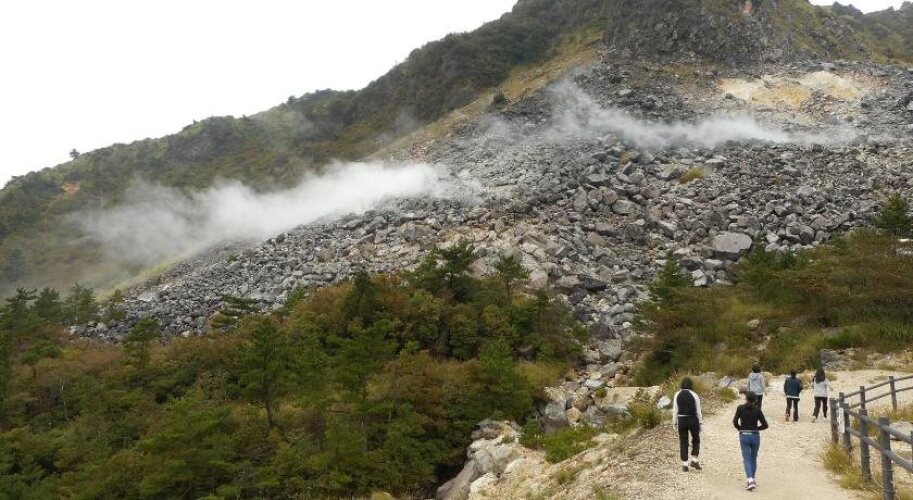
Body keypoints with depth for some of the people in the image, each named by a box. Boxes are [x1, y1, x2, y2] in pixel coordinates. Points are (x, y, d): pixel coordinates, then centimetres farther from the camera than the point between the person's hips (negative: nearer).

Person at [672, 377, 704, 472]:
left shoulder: (677, 395, -1)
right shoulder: (694, 395, -7)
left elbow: (675, 410, 1)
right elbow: (698, 410, -4)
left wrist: (675, 422, 8)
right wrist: (700, 422, 5)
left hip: (681, 420, 2)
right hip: (693, 420, -2)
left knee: (683, 442, 8)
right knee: (696, 440, 18)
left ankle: (684, 464, 7)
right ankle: (694, 460, 8)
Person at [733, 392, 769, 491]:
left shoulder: (740, 408, -4)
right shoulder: (757, 410, -3)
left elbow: (735, 421, -11)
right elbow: (765, 425, -4)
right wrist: (756, 428, 12)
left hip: (743, 436, -1)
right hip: (755, 436, 1)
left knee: (746, 459, 0)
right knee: (753, 458, 17)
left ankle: (750, 479, -18)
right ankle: (752, 479, 26)